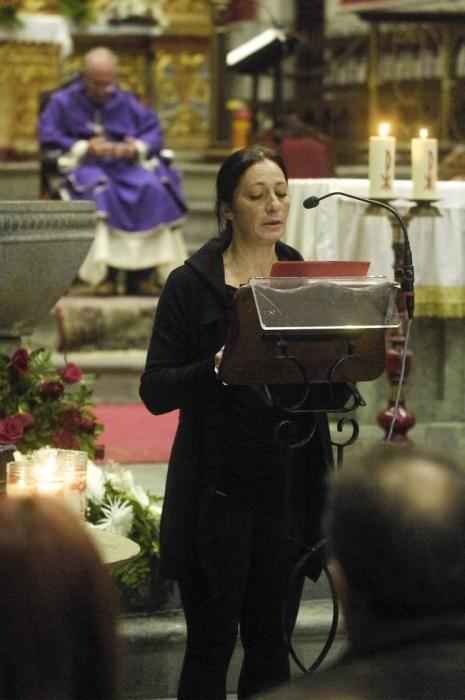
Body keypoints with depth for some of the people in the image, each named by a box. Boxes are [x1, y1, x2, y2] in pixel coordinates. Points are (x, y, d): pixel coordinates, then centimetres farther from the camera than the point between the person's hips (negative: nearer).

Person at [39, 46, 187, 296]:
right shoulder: (62, 102, 7)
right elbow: (47, 137, -4)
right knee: (100, 190, -39)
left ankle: (140, 274, -28)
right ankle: (105, 273, -40)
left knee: (154, 190, -29)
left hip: (124, 164, 3)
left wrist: (138, 148, -13)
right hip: (82, 165, -3)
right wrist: (84, 148, -17)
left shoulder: (126, 102, 17)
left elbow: (153, 131, 10)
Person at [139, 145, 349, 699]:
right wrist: (215, 369, -25)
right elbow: (155, 391, -7)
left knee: (272, 646, 9)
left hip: (289, 487, 4)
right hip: (217, 494, -4)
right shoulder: (191, 285, -3)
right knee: (211, 646, 2)